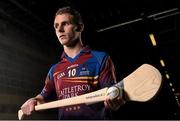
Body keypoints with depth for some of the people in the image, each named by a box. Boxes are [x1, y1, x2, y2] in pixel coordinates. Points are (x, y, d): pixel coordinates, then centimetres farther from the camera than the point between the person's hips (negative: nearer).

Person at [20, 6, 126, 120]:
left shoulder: (100, 58, 0)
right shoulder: (54, 70, 12)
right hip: (64, 117, 5)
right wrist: (33, 101, 0)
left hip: (96, 117, -4)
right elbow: (43, 97, 20)